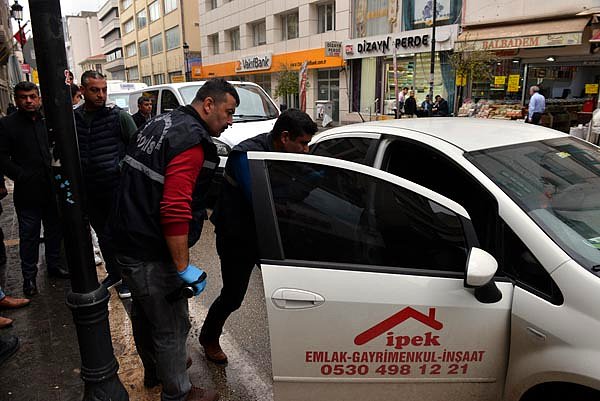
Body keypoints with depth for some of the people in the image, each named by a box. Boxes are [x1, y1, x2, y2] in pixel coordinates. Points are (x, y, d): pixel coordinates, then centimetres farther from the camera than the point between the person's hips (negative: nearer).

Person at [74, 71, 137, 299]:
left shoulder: (119, 116, -7)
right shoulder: (73, 118, 4)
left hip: (117, 186, -5)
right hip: (89, 189, 5)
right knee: (103, 235, 16)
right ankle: (113, 274, 34)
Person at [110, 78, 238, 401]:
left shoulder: (159, 123, 10)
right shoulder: (192, 140, -20)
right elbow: (175, 210, -29)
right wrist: (184, 267, -22)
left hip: (127, 241, 10)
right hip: (152, 254, -10)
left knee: (144, 313, 26)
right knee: (172, 326, 8)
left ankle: (154, 371, 49)